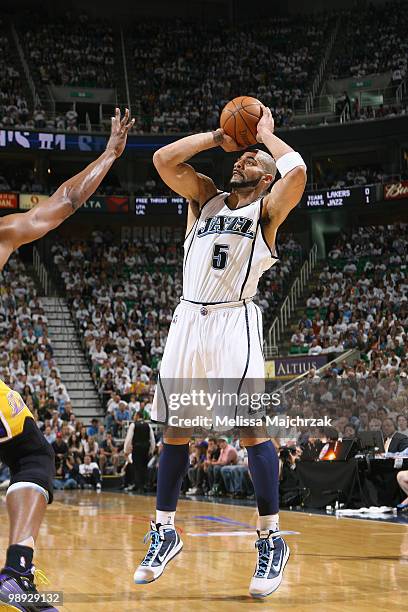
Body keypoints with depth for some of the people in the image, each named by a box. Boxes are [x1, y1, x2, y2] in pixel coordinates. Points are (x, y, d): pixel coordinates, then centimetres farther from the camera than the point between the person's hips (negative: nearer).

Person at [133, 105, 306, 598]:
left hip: (234, 322, -5)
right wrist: (218, 136, 11)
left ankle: (272, 540, -6)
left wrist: (266, 131, 2)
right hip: (188, 319, 5)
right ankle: (165, 533, 18)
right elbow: (163, 159, 8)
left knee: (251, 427, -11)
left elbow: (297, 170, -15)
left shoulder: (267, 210, 5)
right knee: (175, 429, 8)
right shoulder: (206, 197, 19)